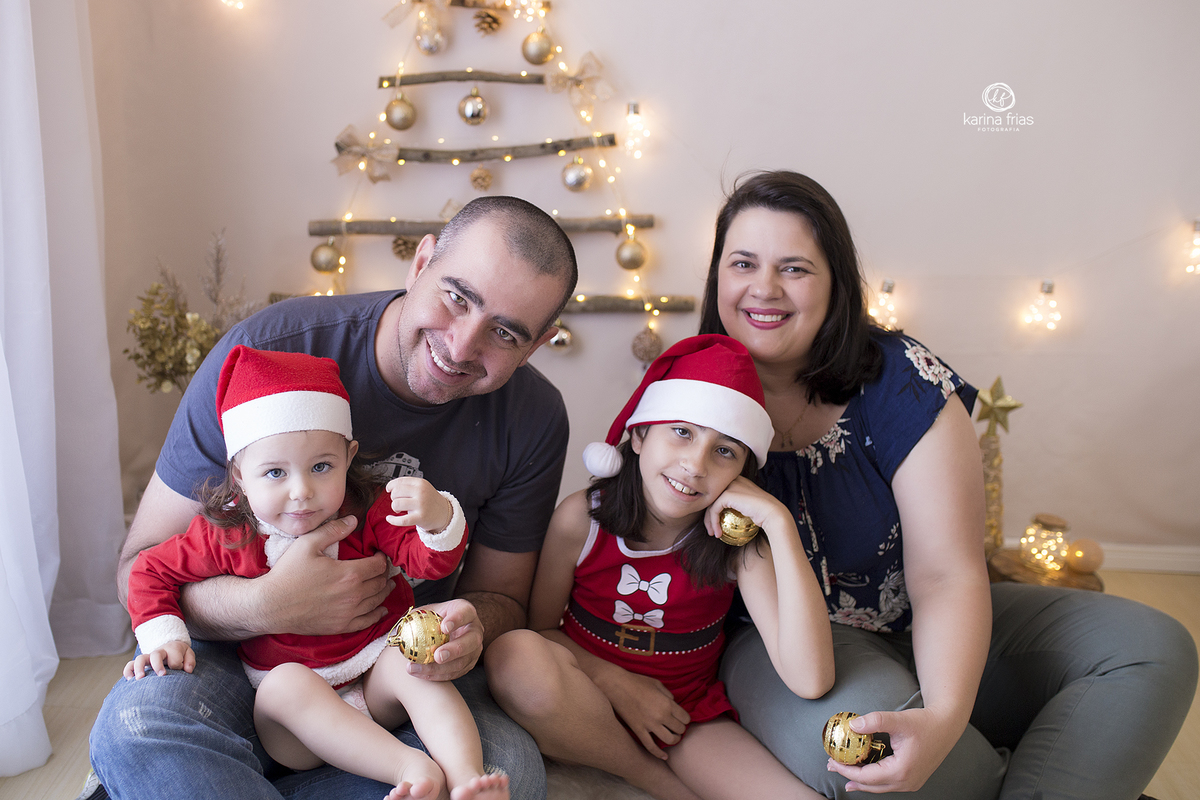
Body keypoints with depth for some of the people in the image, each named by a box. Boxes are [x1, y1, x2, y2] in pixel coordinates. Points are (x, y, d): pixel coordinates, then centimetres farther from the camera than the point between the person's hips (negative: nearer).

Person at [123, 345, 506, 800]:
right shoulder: (224, 537, -7)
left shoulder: (367, 513, -7)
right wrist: (163, 638, -9)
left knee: (409, 661, -29)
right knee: (286, 683, -33)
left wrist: (439, 520, -39)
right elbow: (151, 572, 6)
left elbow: (427, 561, -16)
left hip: (375, 680, 1)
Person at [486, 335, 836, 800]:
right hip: (587, 706, 3)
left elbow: (810, 681, -26)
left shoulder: (737, 541, -14)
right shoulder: (582, 520, -14)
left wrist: (779, 522, -30)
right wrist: (616, 684, -16)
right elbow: (539, 628, -1)